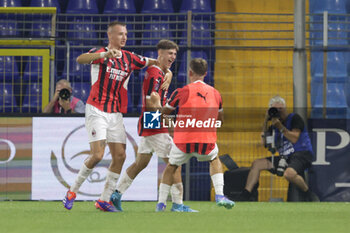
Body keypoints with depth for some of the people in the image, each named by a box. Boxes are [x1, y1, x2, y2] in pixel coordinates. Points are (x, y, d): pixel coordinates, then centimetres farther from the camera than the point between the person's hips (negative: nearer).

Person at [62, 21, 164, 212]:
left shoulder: (129, 58, 10)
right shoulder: (100, 53, -5)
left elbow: (156, 63, 20)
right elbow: (80, 59, -28)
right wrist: (105, 54, -43)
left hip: (116, 113, 6)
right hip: (96, 110, -6)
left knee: (120, 156, -3)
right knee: (97, 155, -16)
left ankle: (104, 200, 6)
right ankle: (72, 191, 3)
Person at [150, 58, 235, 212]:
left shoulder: (182, 92, -3)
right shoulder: (215, 93, 9)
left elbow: (163, 114, 7)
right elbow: (221, 120, 22)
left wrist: (156, 102, 26)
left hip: (183, 141, -2)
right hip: (207, 142, 2)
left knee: (171, 167, 22)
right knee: (214, 160, 32)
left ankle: (161, 203, 18)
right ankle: (219, 196, 17)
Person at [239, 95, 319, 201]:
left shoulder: (294, 118, -1)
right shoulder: (275, 124, 18)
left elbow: (294, 139, -14)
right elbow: (265, 142, 10)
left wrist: (280, 127, -16)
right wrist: (266, 121, 5)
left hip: (301, 154, -8)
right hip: (285, 157, 8)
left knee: (289, 173, -38)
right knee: (257, 164, -1)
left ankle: (311, 196, -15)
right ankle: (244, 198, -6)